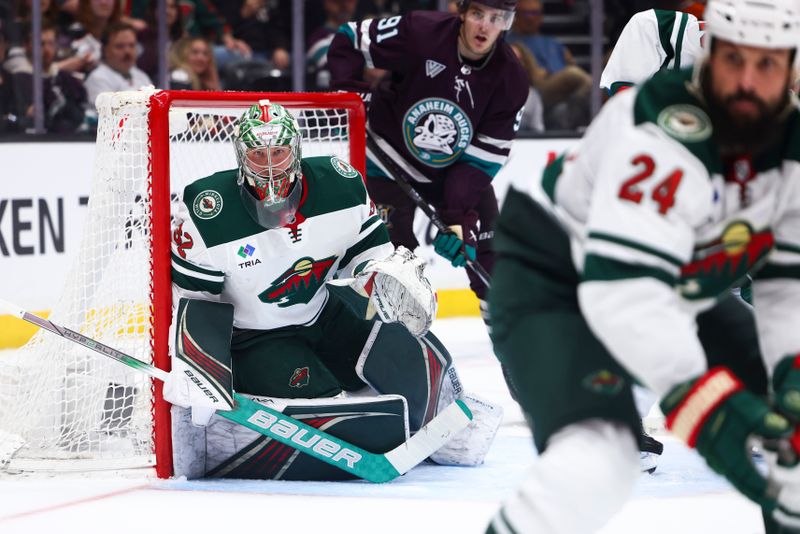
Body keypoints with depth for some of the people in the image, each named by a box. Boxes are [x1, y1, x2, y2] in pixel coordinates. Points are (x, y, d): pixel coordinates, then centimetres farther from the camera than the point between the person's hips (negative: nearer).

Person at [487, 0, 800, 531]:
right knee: (597, 465, -30)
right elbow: (622, 292, -41)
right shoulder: (662, 134, -34)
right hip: (555, 282, -8)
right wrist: (706, 405, -44)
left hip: (679, 298, 8)